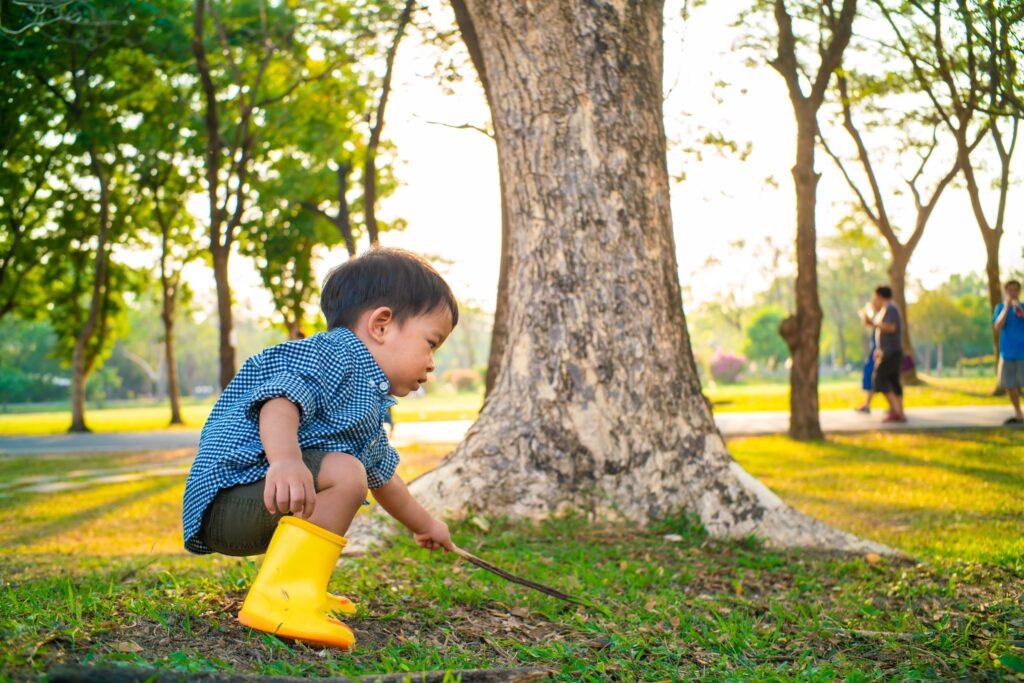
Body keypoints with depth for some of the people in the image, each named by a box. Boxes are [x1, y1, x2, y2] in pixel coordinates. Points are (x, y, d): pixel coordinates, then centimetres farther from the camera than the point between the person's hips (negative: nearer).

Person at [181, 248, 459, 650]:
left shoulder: (369, 398, 23)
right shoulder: (337, 351, -9)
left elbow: (381, 478, 38)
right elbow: (281, 399, -29)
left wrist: (423, 524, 51)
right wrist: (285, 459, -47)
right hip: (230, 499, -11)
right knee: (344, 473, -31)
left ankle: (305, 589, 28)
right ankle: (281, 597, -35)